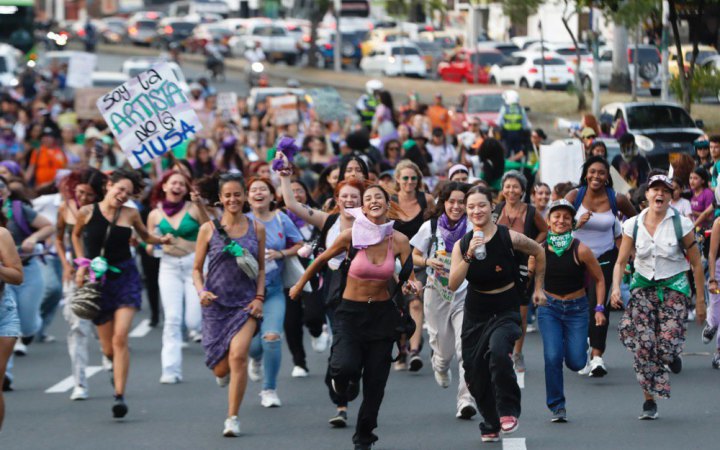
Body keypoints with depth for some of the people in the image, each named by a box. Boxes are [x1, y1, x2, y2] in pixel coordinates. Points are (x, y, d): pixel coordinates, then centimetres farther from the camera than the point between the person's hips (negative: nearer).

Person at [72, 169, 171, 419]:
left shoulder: (130, 215, 0)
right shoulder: (87, 212, -2)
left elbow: (145, 235, 18)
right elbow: (76, 235, 18)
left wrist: (161, 240, -2)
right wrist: (82, 262, 8)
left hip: (126, 278, -1)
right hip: (97, 281, 1)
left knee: (120, 338, -17)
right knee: (108, 347, 5)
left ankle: (120, 395, -15)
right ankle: (116, 367, 43)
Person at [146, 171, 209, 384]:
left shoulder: (193, 208, -1)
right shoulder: (155, 215, 7)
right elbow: (149, 247, 15)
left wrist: (200, 206, -25)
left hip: (194, 263, -2)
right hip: (169, 266, 2)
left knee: (194, 321, -8)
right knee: (172, 319, -7)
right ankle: (171, 370, -4)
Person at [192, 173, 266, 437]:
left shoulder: (257, 229, 4)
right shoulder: (208, 229, 0)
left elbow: (261, 269, 11)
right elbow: (197, 269, 4)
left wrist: (259, 297, -2)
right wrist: (201, 291, -14)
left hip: (246, 304, 0)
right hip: (216, 304, 0)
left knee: (238, 356, -20)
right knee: (221, 367, 1)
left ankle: (233, 419, -10)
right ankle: (222, 371, 43)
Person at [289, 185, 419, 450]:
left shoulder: (399, 241, -6)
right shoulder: (351, 236, -12)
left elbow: (410, 278, -3)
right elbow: (321, 261, 3)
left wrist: (412, 286, -27)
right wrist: (299, 286, 14)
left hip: (382, 313, 2)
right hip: (351, 312, -2)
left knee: (375, 381, 6)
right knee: (345, 367, -27)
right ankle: (345, 380, 13)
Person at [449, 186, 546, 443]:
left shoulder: (509, 238, -12)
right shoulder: (462, 245, -5)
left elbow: (538, 253, 8)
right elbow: (453, 285, -16)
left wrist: (539, 288, 13)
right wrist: (469, 256, -27)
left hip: (506, 311, -4)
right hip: (476, 313, 4)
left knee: (498, 350, -34)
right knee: (475, 374, 7)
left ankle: (508, 411, -18)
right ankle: (490, 426, 30)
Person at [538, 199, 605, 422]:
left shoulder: (580, 250, -11)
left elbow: (599, 279, -1)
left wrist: (599, 308, -5)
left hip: (577, 308, -1)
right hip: (549, 308, 1)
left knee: (576, 362, -4)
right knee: (552, 357, -15)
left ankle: (581, 344, 34)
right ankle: (557, 406, -1)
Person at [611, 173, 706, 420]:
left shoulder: (681, 225, -6)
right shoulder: (633, 225, 0)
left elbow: (696, 264, 0)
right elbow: (621, 262, 2)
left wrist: (700, 300, -1)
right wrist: (616, 288, -16)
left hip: (674, 286, -2)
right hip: (643, 286, 2)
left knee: (667, 345, -17)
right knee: (643, 345, -12)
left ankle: (672, 356, 23)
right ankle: (649, 401, 0)